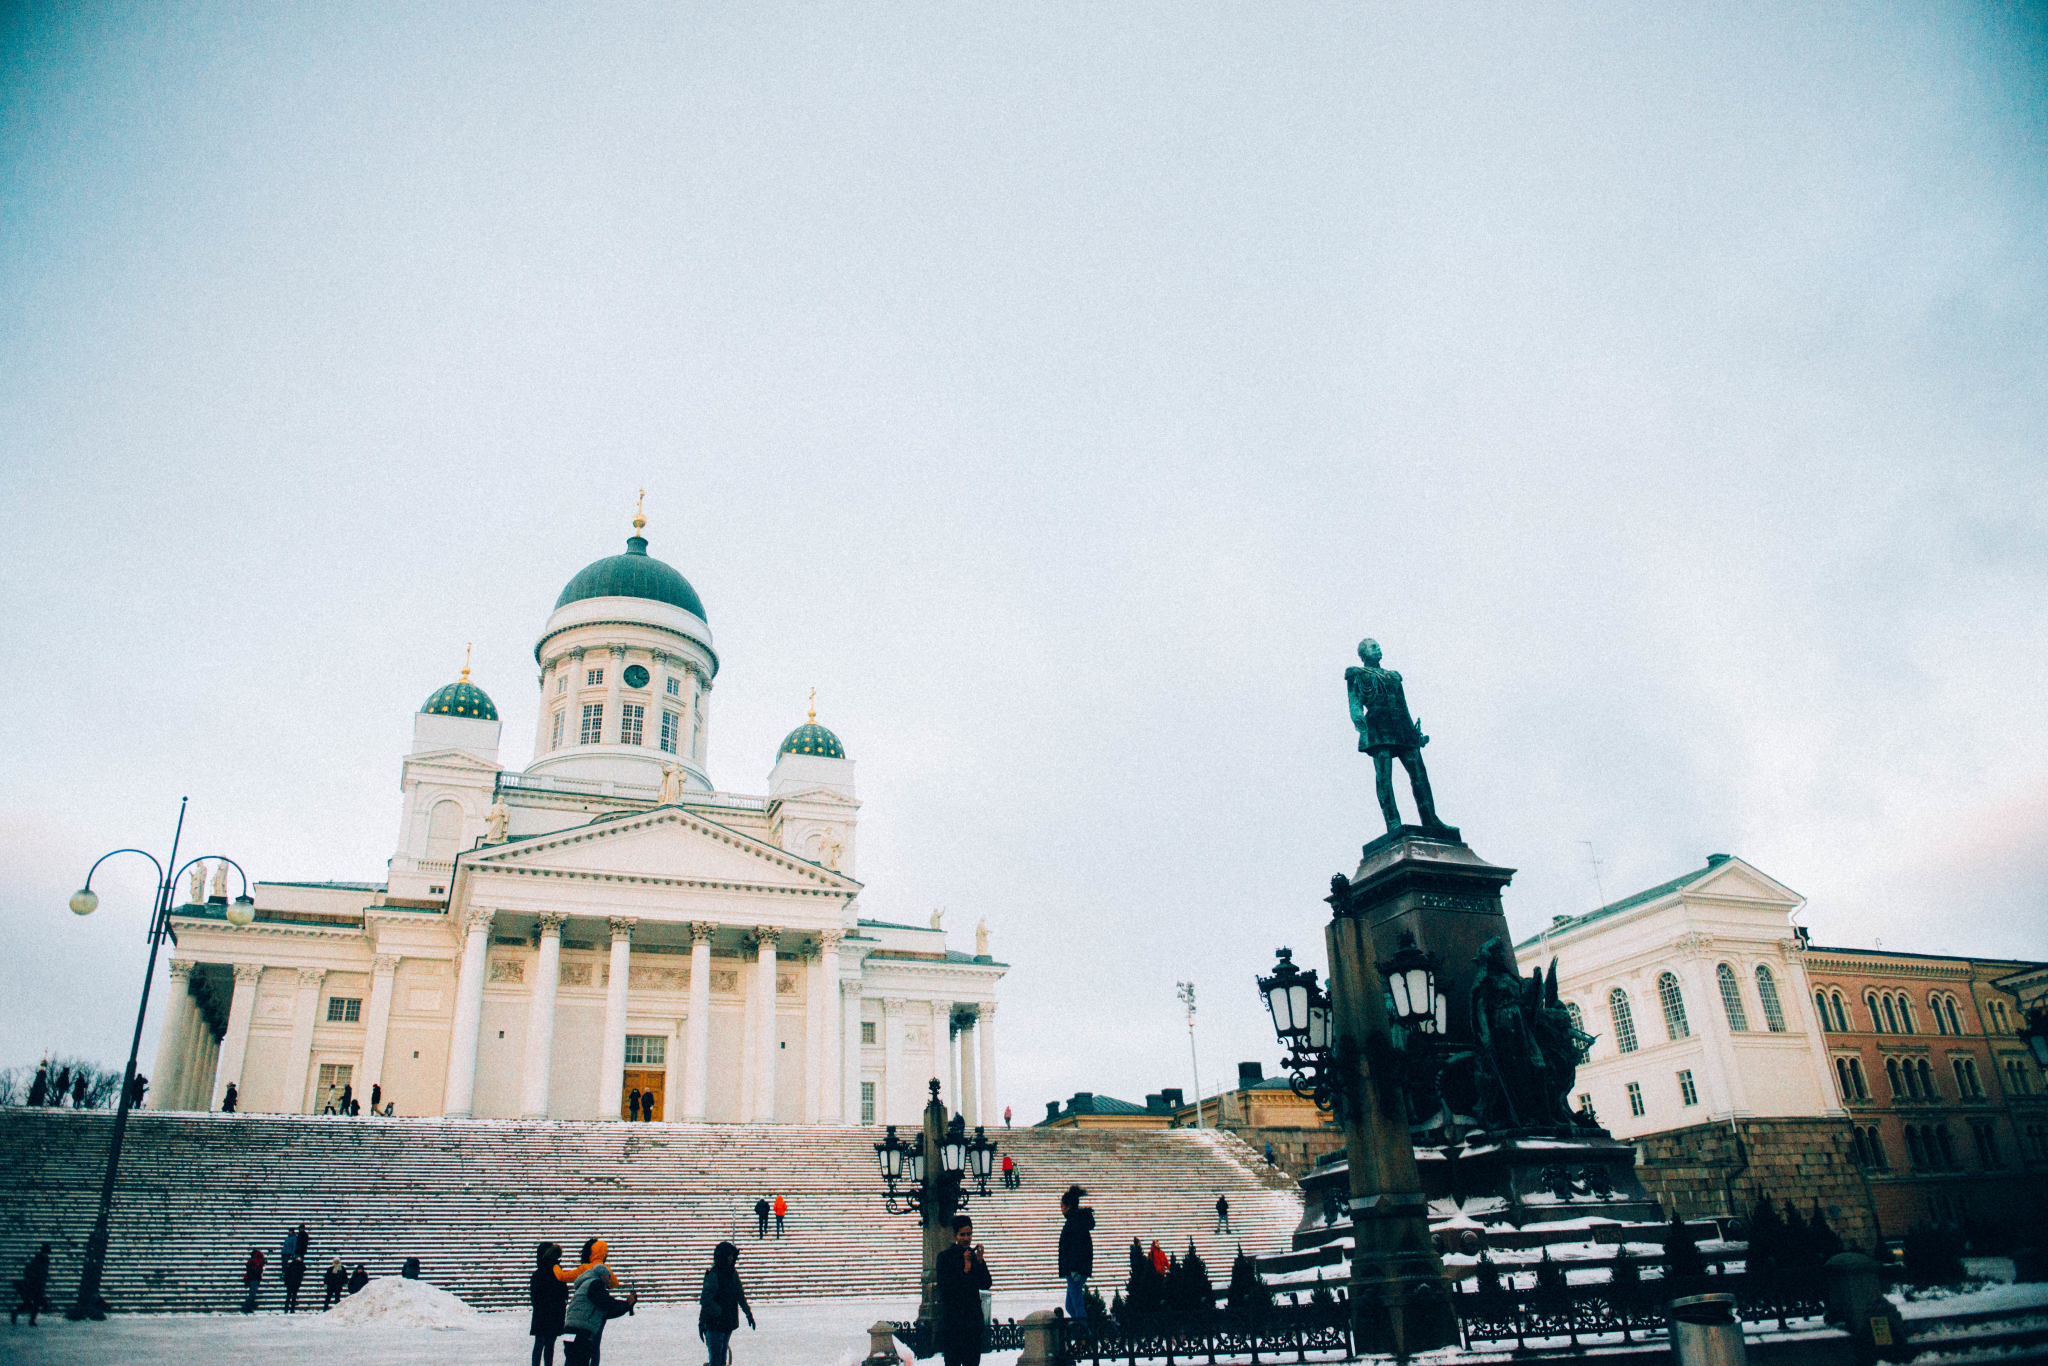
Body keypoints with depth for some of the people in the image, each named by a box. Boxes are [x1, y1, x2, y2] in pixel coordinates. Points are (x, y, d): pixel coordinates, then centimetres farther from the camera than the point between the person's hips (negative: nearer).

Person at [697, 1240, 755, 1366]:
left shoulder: (733, 1273, 6)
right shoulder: (713, 1275, -17)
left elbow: (740, 1295, 17)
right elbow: (705, 1300, -19)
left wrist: (748, 1314, 20)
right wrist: (701, 1323, -21)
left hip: (729, 1322, 7)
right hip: (715, 1322, -7)